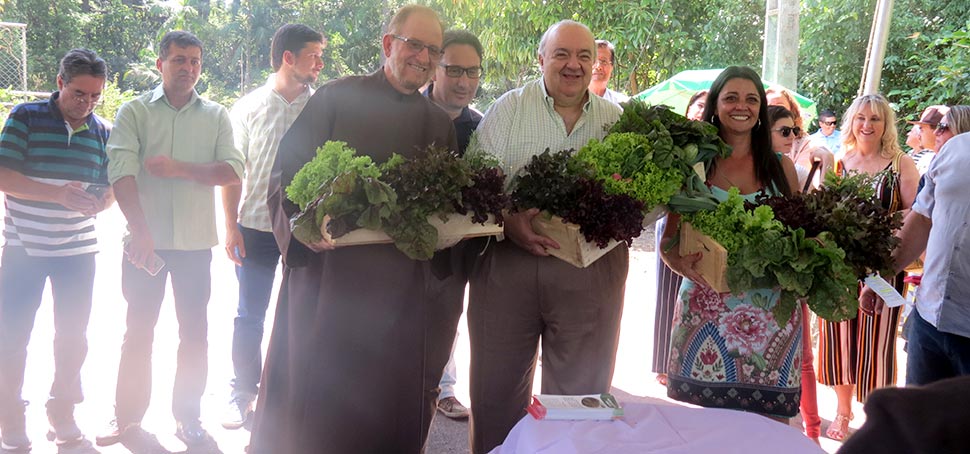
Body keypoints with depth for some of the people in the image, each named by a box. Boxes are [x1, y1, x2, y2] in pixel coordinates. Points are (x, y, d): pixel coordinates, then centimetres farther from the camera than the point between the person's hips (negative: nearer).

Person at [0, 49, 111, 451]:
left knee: (73, 336, 10)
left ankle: (63, 414, 28)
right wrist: (57, 194, -27)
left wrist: (98, 203, -16)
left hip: (78, 248, 3)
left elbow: (110, 187, 8)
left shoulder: (102, 131, 4)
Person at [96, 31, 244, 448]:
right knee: (138, 332, 8)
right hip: (145, 240, -1)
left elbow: (233, 170, -5)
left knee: (194, 333, 7)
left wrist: (180, 169, -17)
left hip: (195, 242, 1)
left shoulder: (215, 116, 7)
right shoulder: (134, 111, 1)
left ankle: (187, 418, 19)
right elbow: (122, 173, -11)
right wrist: (140, 231, -23)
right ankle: (128, 418, 21)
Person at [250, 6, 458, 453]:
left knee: (391, 403, 10)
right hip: (330, 275, -3)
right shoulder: (336, 98, 0)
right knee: (314, 406, 5)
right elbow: (287, 173, -3)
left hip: (405, 289, 4)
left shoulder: (440, 125, 12)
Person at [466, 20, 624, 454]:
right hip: (507, 265, -1)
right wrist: (507, 221, -22)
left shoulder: (617, 120, 8)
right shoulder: (508, 109, 2)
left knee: (580, 393, 11)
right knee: (496, 388, 10)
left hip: (591, 269, 2)